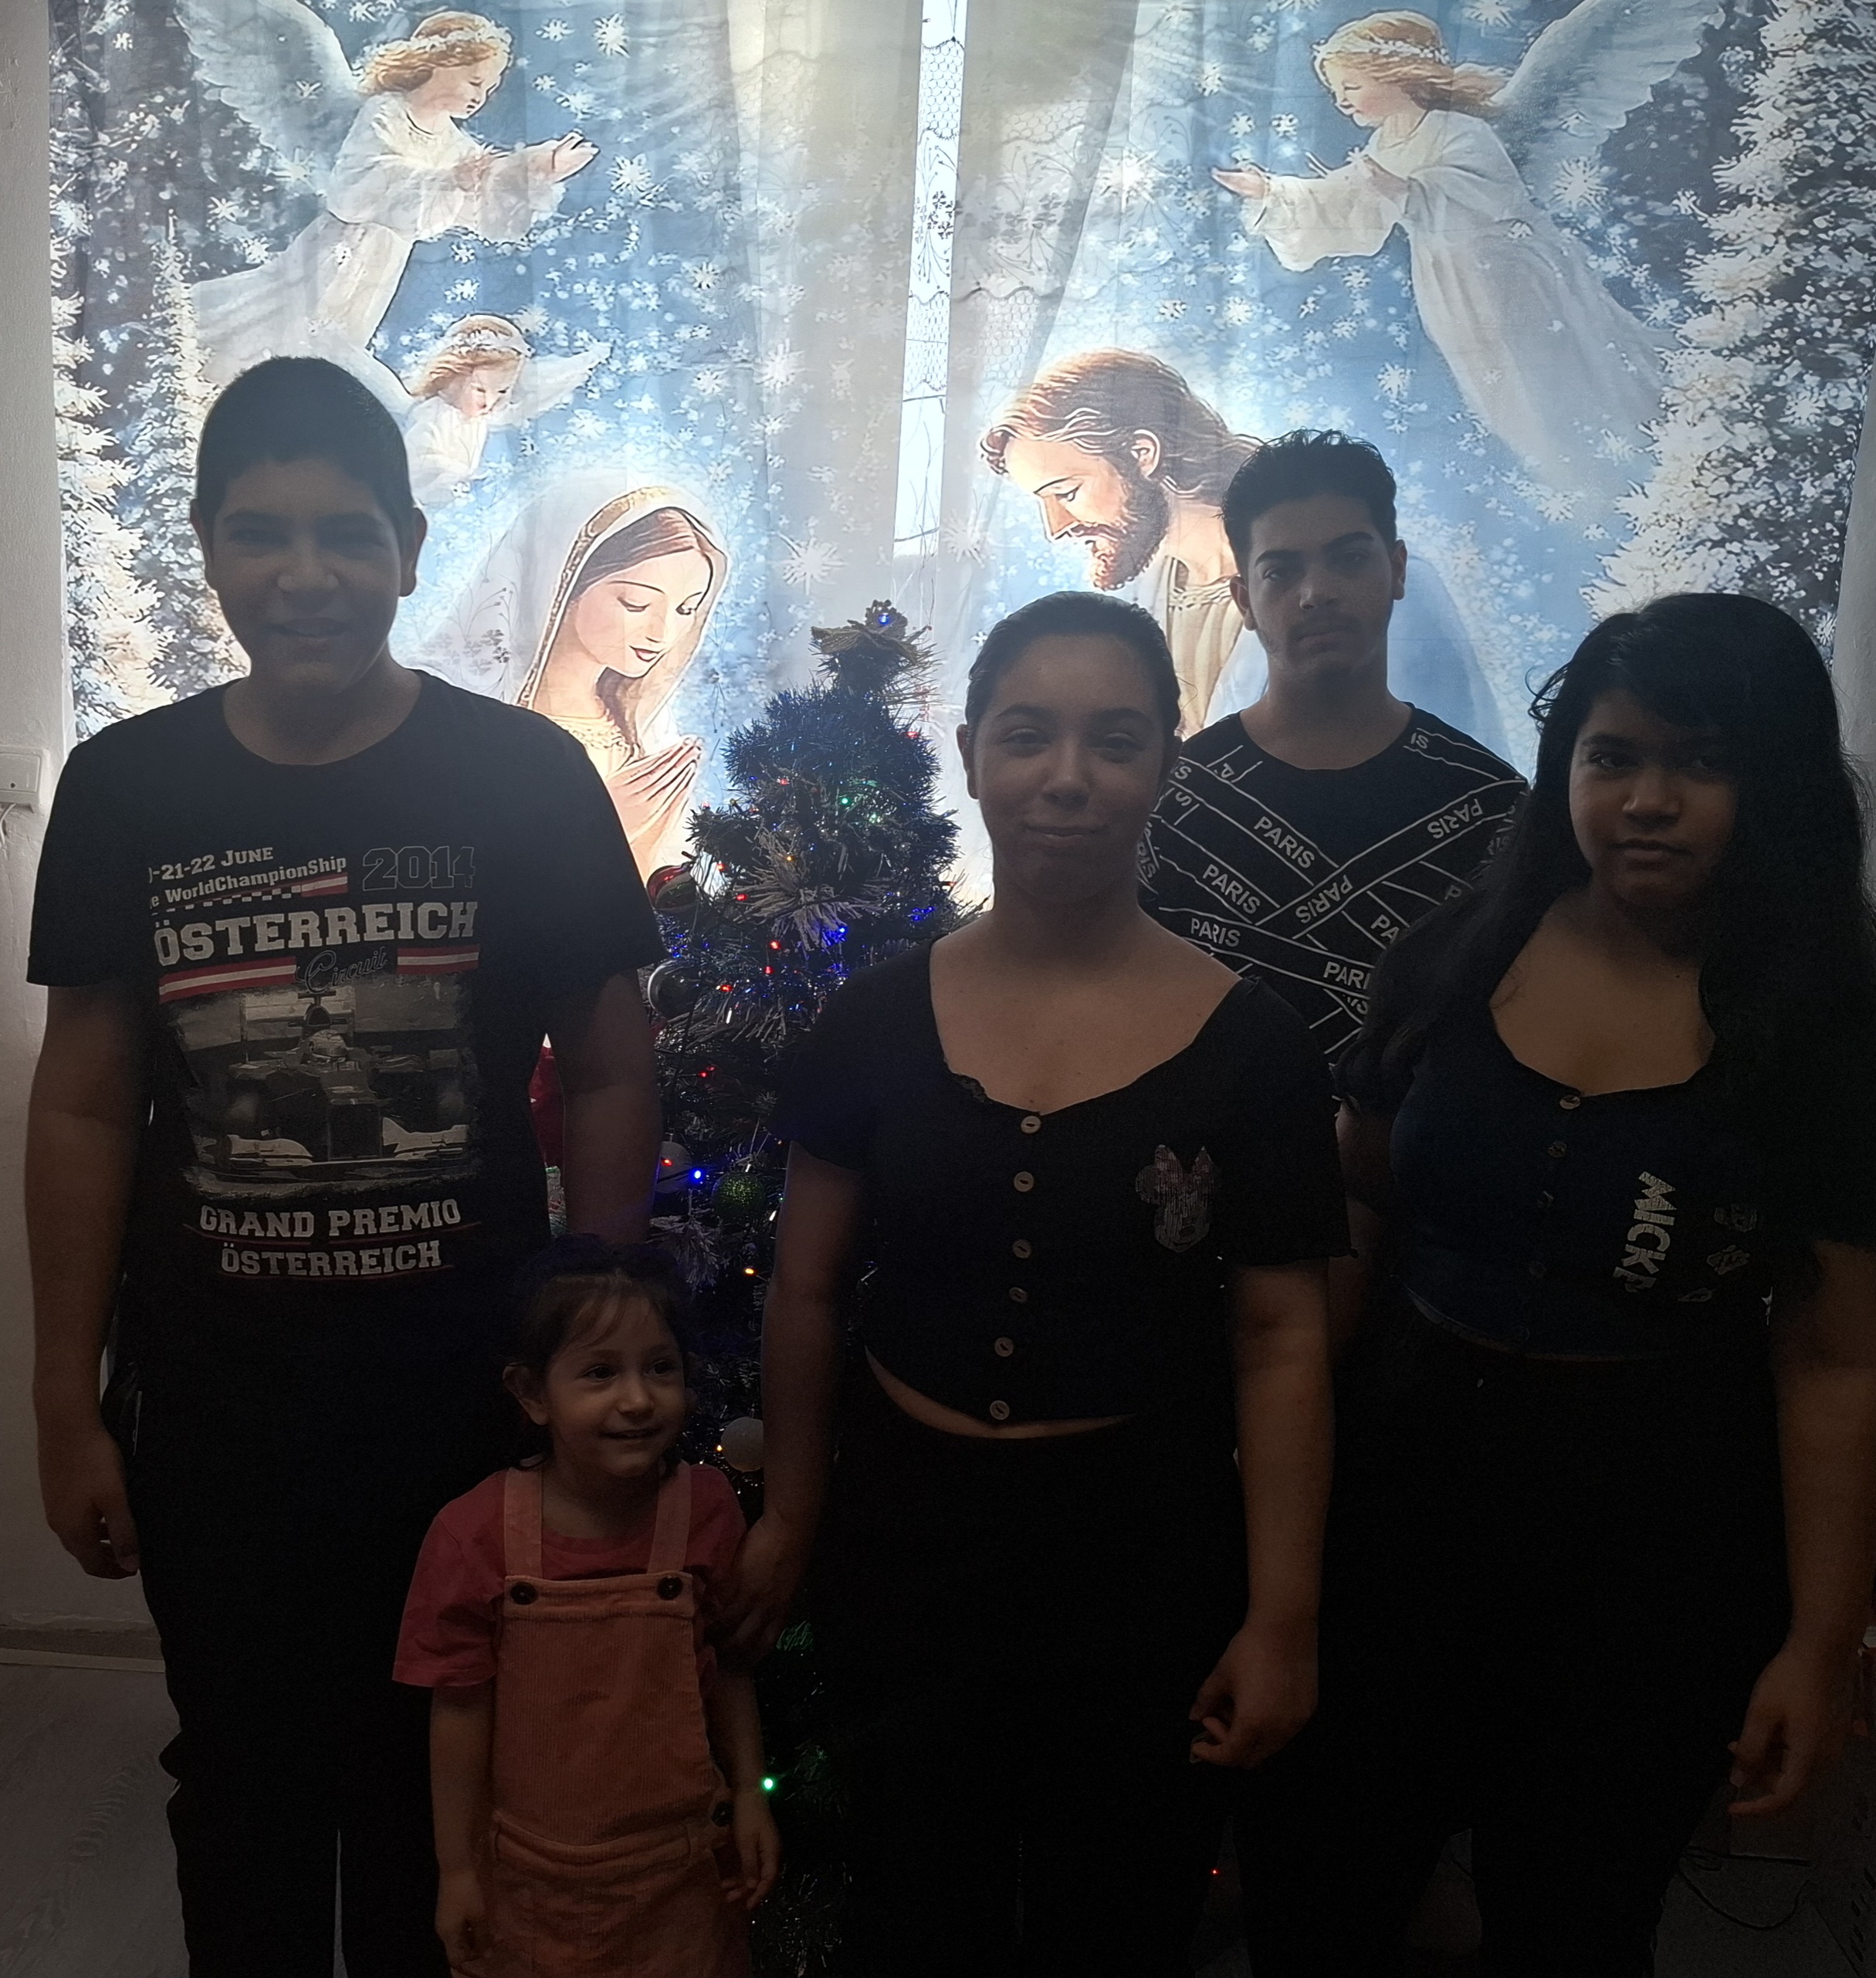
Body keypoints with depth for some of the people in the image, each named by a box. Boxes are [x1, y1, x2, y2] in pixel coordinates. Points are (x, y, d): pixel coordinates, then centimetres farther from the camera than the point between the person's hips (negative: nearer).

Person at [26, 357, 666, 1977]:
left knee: (440, 1782, 17)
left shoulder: (526, 776, -7)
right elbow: (85, 1104, 3)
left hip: (471, 1395, -1)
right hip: (212, 1404, 2)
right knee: (245, 1781, 20)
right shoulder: (124, 786, -1)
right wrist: (68, 1402, 4)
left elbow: (609, 1076, -4)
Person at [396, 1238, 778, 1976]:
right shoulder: (475, 1535, -17)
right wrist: (457, 1869, -2)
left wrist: (750, 1795, 1)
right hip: (534, 1872, -1)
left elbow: (727, 1666, -1)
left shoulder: (707, 1508, -13)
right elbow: (461, 1710, -8)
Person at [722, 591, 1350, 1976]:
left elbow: (1280, 1341, -7)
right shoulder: (878, 1021, -6)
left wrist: (1284, 1617, -6)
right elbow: (807, 1288, 3)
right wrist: (790, 1515, 8)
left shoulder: (1251, 1046, -10)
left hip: (1146, 1563, -1)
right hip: (908, 1544, 2)